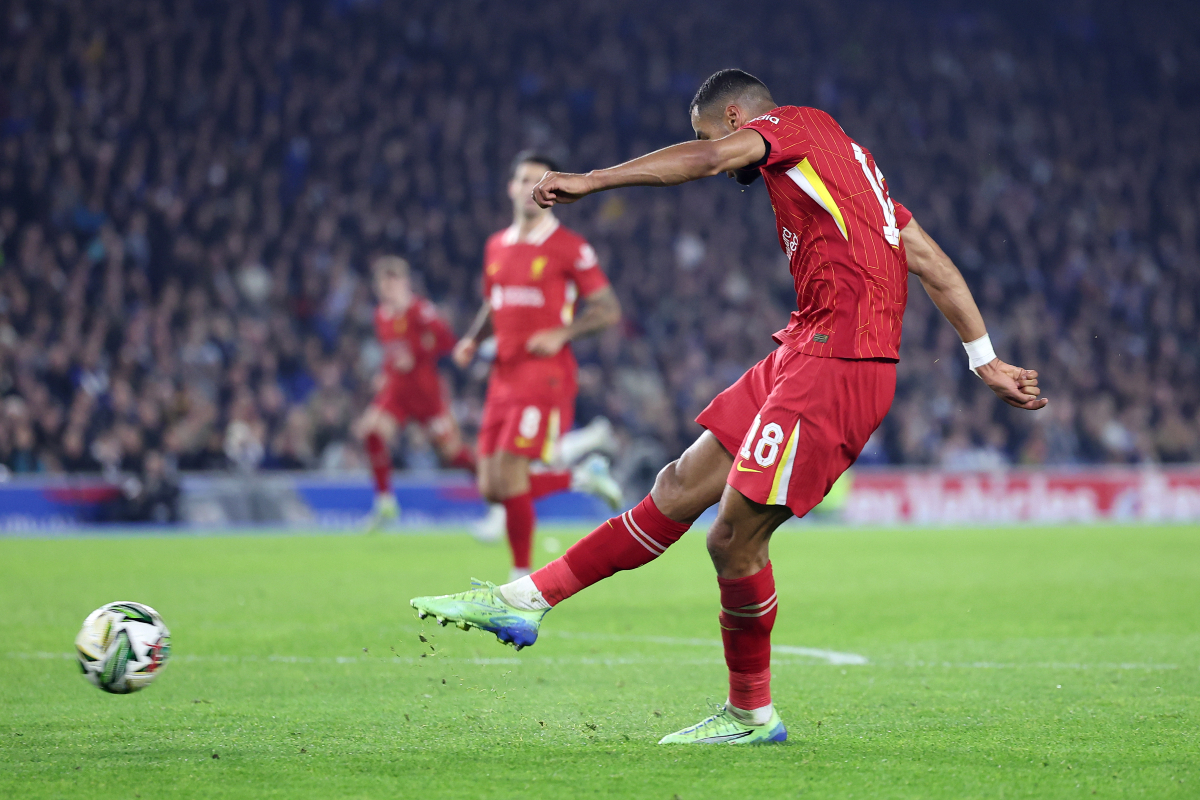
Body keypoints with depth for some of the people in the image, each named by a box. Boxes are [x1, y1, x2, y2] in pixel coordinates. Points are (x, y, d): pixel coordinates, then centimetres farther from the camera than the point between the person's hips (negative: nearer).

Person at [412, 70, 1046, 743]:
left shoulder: (796, 123, 1)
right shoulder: (844, 154, 26)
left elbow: (710, 157, -20)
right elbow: (933, 263, 24)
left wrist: (593, 181, -23)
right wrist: (985, 360, 24)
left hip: (837, 360, -10)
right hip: (808, 352, 10)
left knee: (734, 537, -8)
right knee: (683, 487, 8)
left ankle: (753, 714, 8)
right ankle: (527, 600, 9)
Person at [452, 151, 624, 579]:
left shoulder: (569, 247, -4)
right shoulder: (496, 246, 15)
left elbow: (608, 309, -3)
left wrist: (561, 334, -17)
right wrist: (472, 340, 8)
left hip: (545, 376, -7)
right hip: (504, 378, 7)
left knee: (510, 477, -15)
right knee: (491, 488, 2)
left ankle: (522, 577, 0)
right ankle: (583, 477, 24)